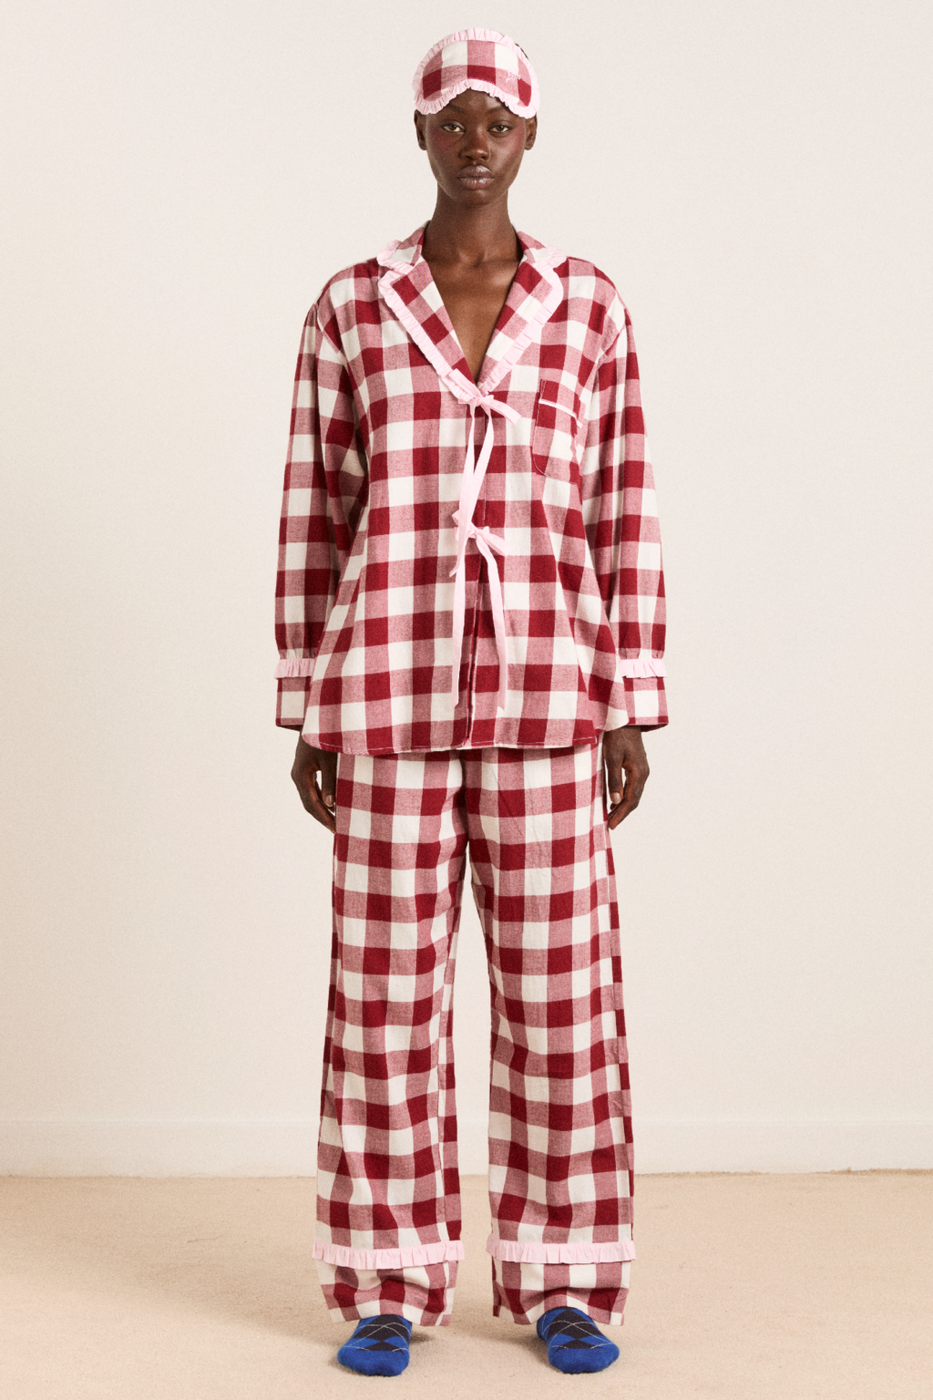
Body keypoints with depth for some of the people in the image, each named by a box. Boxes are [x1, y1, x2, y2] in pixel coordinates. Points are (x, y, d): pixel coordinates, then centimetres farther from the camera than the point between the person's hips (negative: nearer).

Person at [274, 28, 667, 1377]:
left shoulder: (590, 306, 6)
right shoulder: (350, 307, 4)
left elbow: (621, 518, 5)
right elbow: (313, 516, 5)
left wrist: (635, 711, 1)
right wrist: (304, 713, 2)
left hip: (543, 695, 1)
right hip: (393, 692, 0)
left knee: (559, 987, 3)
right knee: (387, 989, 3)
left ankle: (561, 1281, 17)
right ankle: (389, 1286, 16)